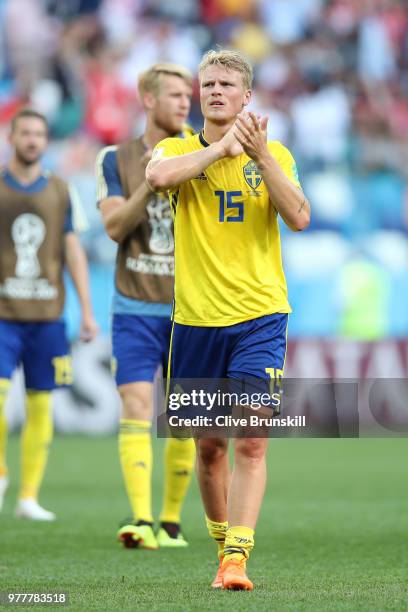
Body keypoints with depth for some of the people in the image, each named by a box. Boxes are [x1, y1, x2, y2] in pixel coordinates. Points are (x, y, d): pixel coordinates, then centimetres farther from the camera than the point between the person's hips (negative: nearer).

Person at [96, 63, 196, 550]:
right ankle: (141, 520, -21)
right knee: (136, 409, -13)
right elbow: (115, 226, -8)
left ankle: (171, 522, 16)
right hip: (135, 309, -1)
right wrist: (151, 180, -22)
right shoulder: (116, 159, 2)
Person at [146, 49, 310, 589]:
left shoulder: (275, 154, 7)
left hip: (259, 316, -1)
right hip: (195, 320, 1)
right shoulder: (179, 150, 5)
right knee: (209, 446, 9)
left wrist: (260, 154, -15)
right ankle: (221, 537, 29)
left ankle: (236, 558, -16)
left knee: (251, 441, -13)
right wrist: (224, 145, -17)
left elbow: (299, 218, -8)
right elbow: (156, 176, -20)